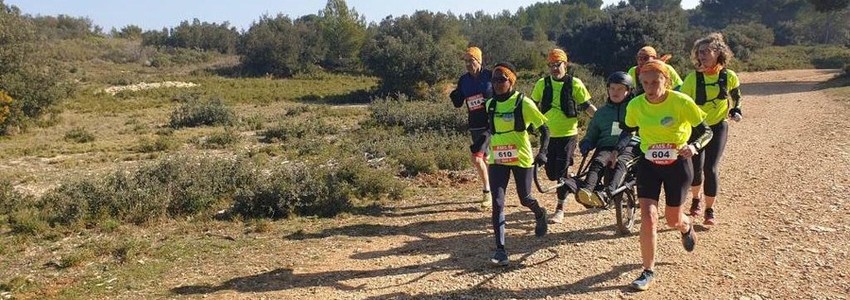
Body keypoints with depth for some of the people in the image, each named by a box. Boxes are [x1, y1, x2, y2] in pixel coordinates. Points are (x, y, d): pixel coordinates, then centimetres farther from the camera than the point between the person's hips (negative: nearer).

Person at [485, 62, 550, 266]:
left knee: (525, 199, 11)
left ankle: (539, 214, 48)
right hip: (497, 160, 3)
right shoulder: (490, 104, 5)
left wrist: (542, 153, -13)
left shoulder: (523, 103, -10)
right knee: (497, 204, -7)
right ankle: (500, 249, -2)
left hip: (521, 158, -3)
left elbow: (544, 128, -5)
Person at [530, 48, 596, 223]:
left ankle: (560, 209, 11)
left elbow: (587, 107, -1)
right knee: (551, 173, 8)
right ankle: (579, 186, 37)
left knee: (561, 173, -5)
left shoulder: (574, 84, -5)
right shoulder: (542, 84, 2)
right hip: (548, 135, 4)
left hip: (568, 135, -3)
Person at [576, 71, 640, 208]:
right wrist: (584, 146, -5)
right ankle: (585, 190, -58)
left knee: (620, 163, -36)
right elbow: (591, 136, 21)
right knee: (597, 162, -32)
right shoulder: (601, 112, 22)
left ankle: (606, 194, -61)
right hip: (606, 146, 3)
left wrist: (617, 151, -25)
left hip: (630, 145, -3)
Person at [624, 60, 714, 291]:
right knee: (648, 217, -10)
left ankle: (686, 227, 52)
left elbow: (706, 132, -10)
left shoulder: (682, 102, -19)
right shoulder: (635, 105, -11)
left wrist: (694, 146, -30)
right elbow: (628, 132, 6)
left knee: (672, 219, 12)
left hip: (677, 164, -1)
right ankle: (648, 271, 5)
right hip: (648, 164, 2)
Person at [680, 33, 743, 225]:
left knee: (710, 168, -8)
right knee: (696, 167, -1)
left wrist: (736, 111, 1)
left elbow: (736, 96, 16)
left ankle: (710, 210, 8)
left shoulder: (728, 76, -6)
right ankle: (696, 199, 30)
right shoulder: (693, 78, -10)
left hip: (718, 127, 0)